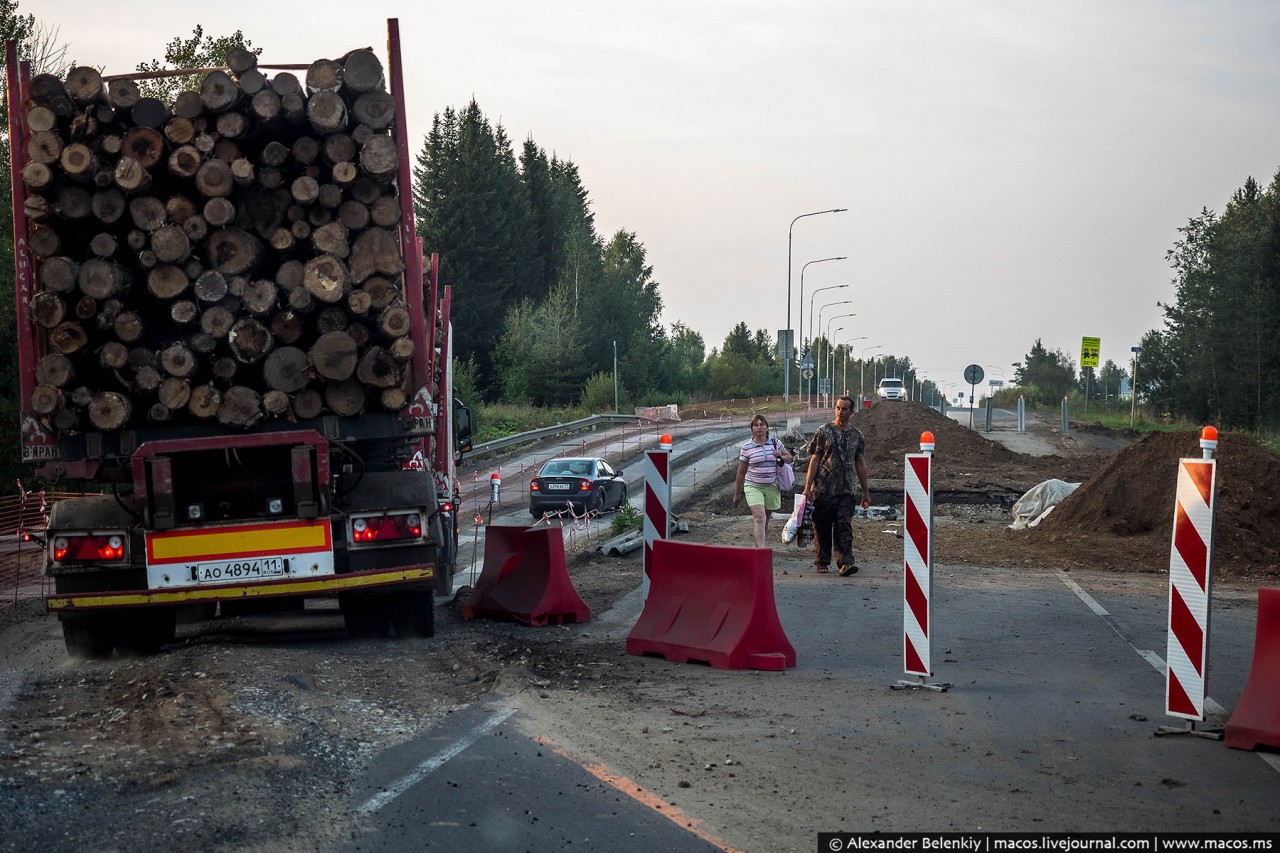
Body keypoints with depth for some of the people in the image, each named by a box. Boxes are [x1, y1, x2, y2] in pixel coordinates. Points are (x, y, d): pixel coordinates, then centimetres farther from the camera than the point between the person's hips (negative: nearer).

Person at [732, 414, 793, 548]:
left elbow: (789, 458, 19)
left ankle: (760, 545, 23)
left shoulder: (776, 443, 6)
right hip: (753, 487, -3)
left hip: (771, 487, 3)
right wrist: (737, 494, 8)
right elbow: (741, 472, 5)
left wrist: (781, 457, -6)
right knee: (759, 517, -19)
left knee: (765, 519, 9)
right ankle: (761, 548, -27)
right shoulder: (746, 448, -1)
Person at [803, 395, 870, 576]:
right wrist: (808, 488, -6)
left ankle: (845, 562, -14)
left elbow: (860, 464, 16)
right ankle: (822, 563, 14)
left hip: (847, 491, 2)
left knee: (844, 527, -8)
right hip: (824, 489, -1)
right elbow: (814, 460, 0)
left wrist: (865, 492, 15)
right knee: (822, 527, 4)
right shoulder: (824, 431, 2)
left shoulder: (857, 435, 10)